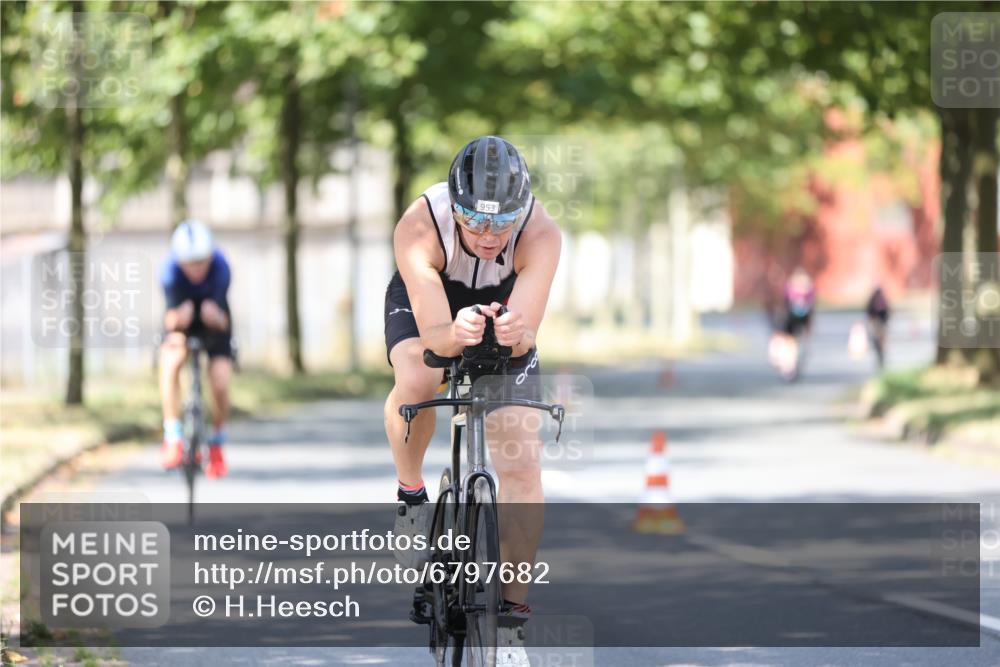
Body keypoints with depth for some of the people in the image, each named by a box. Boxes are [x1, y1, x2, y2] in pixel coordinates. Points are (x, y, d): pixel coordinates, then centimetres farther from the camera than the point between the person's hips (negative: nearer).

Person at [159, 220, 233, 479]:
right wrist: (176, 320, -59)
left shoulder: (220, 266, -33)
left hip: (213, 324, 0)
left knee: (220, 386, -12)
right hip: (182, 323, 0)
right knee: (171, 361, -31)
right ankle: (172, 436, -24)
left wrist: (216, 317, -56)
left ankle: (216, 445, 17)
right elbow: (171, 319, -38)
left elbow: (222, 320, -35)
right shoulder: (170, 270, -33)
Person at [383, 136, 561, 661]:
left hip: (503, 306, 1)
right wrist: (454, 334, -67)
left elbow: (527, 330, -43)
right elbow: (433, 334, -44)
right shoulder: (418, 228, -38)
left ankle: (512, 611, 1)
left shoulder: (541, 235, -35)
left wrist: (516, 333, -66)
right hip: (425, 301, -1)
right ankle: (410, 494, -7)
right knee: (417, 381, -36)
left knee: (521, 465, -11)